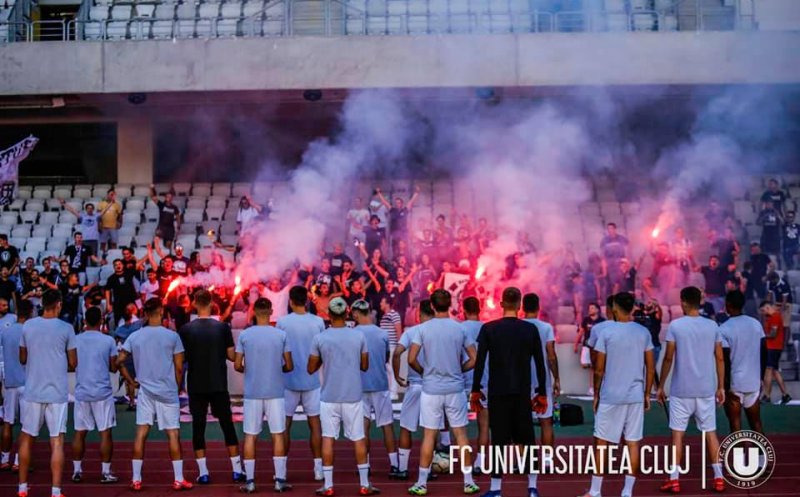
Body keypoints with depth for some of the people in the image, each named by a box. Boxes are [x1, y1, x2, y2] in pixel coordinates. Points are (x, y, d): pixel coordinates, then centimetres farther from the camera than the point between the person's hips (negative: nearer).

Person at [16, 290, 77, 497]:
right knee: (57, 442, -1)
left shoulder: (27, 326, 1)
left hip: (32, 392, 2)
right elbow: (73, 364, -1)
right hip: (57, 393, -2)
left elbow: (22, 359, 11)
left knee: (26, 438, 15)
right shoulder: (66, 329, -5)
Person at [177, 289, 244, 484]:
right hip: (219, 385, 0)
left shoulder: (186, 330, -4)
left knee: (198, 427, 6)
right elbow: (231, 355, -2)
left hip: (196, 386, 0)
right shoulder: (223, 327, -4)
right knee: (227, 425, 8)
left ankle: (203, 473, 4)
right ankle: (237, 470, 9)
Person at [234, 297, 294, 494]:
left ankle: (250, 481, 6)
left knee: (250, 436, 6)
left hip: (252, 394, 0)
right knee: (278, 435, 5)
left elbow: (237, 366, -1)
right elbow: (289, 366, 0)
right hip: (275, 393, 0)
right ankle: (280, 480, 5)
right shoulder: (281, 335, -2)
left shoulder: (244, 335, -2)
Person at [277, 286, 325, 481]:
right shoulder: (318, 322, -2)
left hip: (289, 380, -1)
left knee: (285, 425, 7)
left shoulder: (282, 322, -6)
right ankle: (318, 468, 5)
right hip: (311, 380, 1)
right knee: (315, 424, 6)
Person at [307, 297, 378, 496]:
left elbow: (311, 369, 2)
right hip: (353, 396, 1)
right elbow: (364, 366, 7)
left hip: (329, 397, -1)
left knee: (328, 438, 4)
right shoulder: (359, 336, -3)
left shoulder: (319, 338, -6)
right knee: (358, 439, 8)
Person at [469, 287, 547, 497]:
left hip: (498, 392, -1)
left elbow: (479, 362, -5)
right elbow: (540, 364, 3)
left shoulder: (489, 329, -3)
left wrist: (476, 390, 2)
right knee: (527, 438, 9)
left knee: (499, 439, 2)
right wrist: (542, 393, 10)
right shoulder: (531, 330, 1)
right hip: (523, 393, 1)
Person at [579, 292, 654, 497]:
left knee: (601, 442, 5)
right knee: (633, 442, 5)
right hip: (636, 396, 3)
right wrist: (647, 394, 15)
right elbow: (651, 368, 6)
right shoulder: (643, 333, 4)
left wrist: (596, 394, 6)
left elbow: (599, 369, -4)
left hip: (610, 396, -3)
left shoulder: (606, 332, -7)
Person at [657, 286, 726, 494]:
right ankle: (719, 478, 10)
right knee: (710, 433, 10)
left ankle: (674, 480, 3)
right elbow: (719, 358, 4)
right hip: (706, 390, 3)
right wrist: (721, 387, 12)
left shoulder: (675, 326, -7)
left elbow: (669, 358, -7)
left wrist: (660, 386, 2)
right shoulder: (712, 326, 2)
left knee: (677, 433, 4)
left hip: (681, 390, -3)